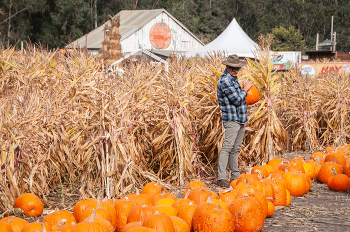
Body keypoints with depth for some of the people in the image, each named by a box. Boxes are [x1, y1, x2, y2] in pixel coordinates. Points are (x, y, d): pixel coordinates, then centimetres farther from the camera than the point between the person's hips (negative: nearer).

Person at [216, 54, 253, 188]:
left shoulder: (233, 79, 17)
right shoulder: (225, 81, -14)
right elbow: (236, 100, -16)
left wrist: (244, 92, 11)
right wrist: (245, 89, -3)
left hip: (240, 119, 10)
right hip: (231, 119, -10)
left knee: (236, 149, 12)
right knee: (227, 147, -13)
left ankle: (235, 176, 17)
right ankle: (221, 178, -14)